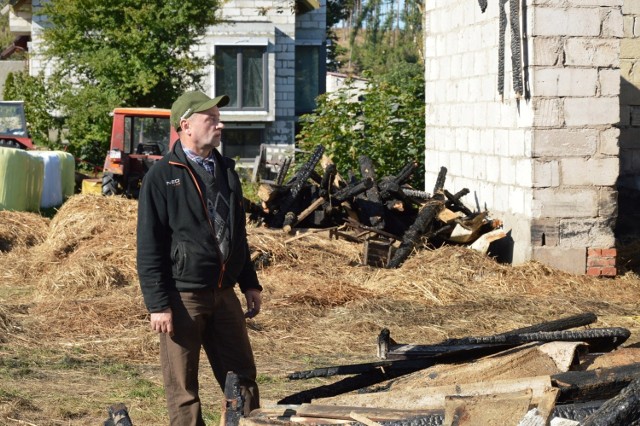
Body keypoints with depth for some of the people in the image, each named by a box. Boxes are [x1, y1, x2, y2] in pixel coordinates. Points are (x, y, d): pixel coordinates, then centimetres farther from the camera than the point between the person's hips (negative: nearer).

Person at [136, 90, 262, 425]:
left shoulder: (225, 170, 12)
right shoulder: (162, 177, -8)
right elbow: (149, 246, -10)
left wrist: (250, 283, 16)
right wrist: (157, 304, -15)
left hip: (223, 294, 6)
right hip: (183, 296, -6)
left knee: (243, 378, 9)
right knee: (183, 389, 2)